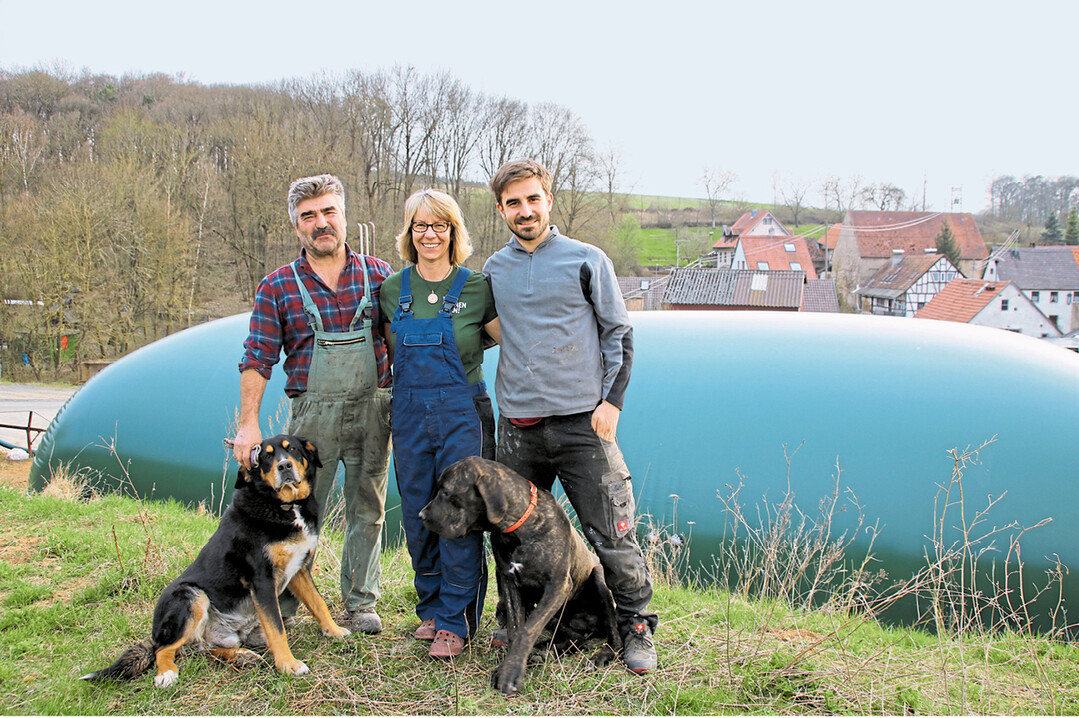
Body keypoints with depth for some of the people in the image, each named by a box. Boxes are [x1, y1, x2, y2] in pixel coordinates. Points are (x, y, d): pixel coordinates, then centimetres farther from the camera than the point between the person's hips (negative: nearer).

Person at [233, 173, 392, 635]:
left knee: (367, 510, 9)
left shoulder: (377, 275, 6)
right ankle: (279, 605, 13)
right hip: (312, 411, -1)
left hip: (372, 408, 2)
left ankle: (361, 603, 22)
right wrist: (248, 422, -9)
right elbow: (258, 359, 0)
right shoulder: (277, 287, 2)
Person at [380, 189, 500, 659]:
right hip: (409, 413, 3)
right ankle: (431, 607, 26)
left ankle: (455, 620, 7)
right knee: (418, 515, 9)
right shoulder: (392, 289, 7)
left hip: (462, 413, -3)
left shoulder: (476, 287, -2)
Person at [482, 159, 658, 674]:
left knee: (611, 532, -5)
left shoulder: (587, 261, 2)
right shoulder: (494, 269, 11)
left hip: (581, 420, -3)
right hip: (517, 425, 4)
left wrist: (612, 401, -7)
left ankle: (636, 627, 9)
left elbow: (619, 335, 3)